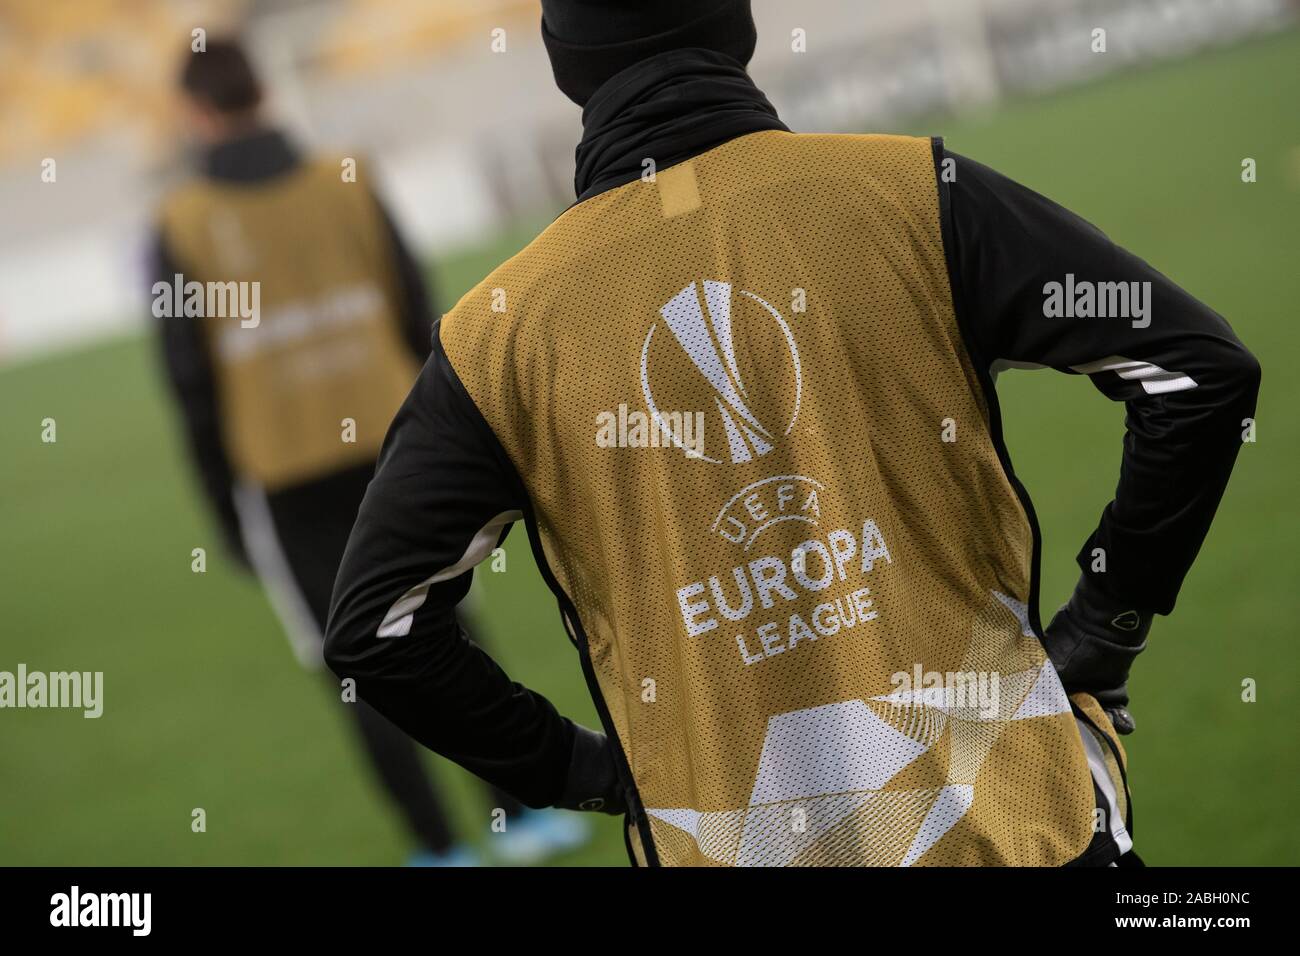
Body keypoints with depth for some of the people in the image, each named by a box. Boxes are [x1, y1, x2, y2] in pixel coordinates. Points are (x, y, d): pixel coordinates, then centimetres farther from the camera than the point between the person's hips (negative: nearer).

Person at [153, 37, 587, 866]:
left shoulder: (183, 228, -6)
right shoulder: (345, 185, -1)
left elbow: (193, 385, -4)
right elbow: (420, 318, 1)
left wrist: (229, 513, 5)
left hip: (286, 481, -2)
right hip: (392, 449, 2)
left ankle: (439, 846, 12)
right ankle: (522, 815, 15)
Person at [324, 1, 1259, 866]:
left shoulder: (503, 330, -3)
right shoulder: (909, 193, -7)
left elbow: (374, 624, 0)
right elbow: (1202, 369, -9)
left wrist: (573, 768, 9)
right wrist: (1108, 627, 1)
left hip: (726, 845, 1)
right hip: (1016, 822, -1)